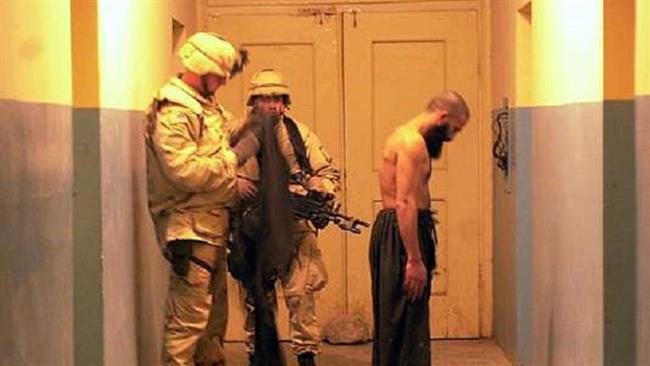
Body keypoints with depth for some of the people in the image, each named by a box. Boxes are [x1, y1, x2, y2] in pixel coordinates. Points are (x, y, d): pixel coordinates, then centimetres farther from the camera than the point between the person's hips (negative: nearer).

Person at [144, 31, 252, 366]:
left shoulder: (206, 105, 15)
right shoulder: (172, 112, -17)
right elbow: (185, 172, -25)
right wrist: (236, 156, -18)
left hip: (212, 223, 10)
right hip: (189, 227, -10)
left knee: (215, 311, 20)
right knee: (189, 316, -9)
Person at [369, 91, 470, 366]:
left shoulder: (404, 136, 17)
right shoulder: (412, 142, -15)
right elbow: (405, 204, -23)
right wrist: (415, 260, -24)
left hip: (392, 229, 11)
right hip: (402, 233, -11)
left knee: (393, 320, 16)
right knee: (406, 321, -8)